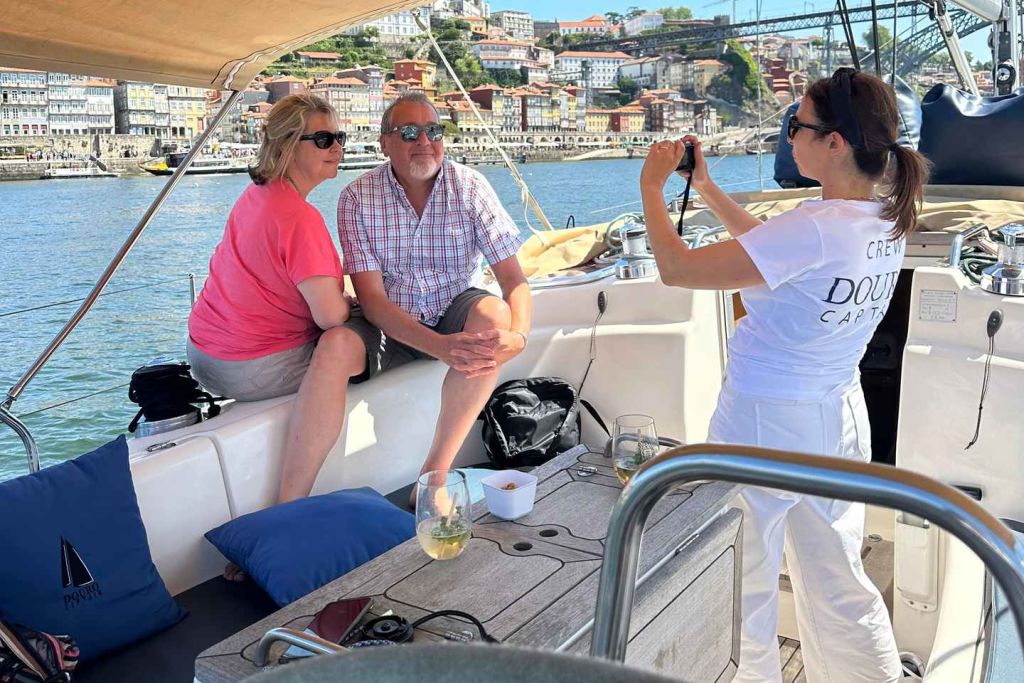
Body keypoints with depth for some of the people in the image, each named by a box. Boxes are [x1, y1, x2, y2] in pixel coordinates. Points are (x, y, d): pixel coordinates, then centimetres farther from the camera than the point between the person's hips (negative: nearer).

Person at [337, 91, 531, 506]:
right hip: (388, 324, -1)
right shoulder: (358, 198, -10)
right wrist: (438, 346, -34)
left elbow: (512, 277, -12)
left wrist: (518, 334, -36)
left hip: (453, 314, 1)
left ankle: (435, 472, -26)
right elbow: (371, 298, -17)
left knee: (494, 313, -32)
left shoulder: (469, 187, -7)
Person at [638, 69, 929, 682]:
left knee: (745, 590, 12)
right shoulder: (888, 218, 0)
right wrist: (706, 186, 13)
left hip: (765, 423, -8)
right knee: (839, 586, 22)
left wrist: (652, 186, -8)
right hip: (839, 417, 8)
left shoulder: (816, 228, -26)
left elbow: (676, 268, -23)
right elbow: (776, 249, 13)